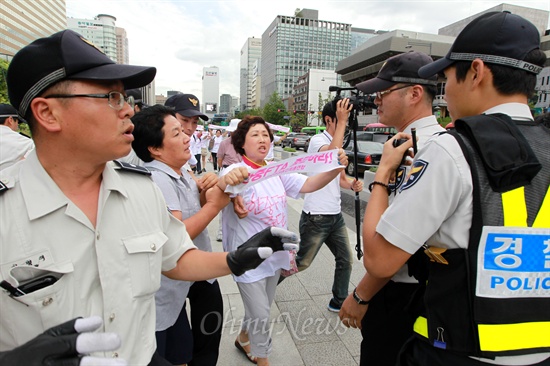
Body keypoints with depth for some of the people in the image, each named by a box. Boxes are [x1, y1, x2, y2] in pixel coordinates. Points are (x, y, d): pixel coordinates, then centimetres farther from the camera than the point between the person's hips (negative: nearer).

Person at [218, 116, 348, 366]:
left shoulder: (277, 172, 2)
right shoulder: (237, 172, -17)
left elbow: (308, 185, -9)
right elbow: (215, 193, -39)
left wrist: (335, 168, -28)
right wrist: (225, 181, -64)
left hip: (275, 254, 6)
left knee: (260, 310, 24)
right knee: (260, 316, 3)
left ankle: (243, 339, 52)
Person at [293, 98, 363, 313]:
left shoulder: (340, 144, 13)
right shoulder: (317, 140, -13)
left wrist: (352, 185, -1)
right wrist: (342, 121, -31)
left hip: (336, 215, 8)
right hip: (315, 217, -8)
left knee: (346, 260, 13)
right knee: (301, 263, 5)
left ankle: (339, 302, 32)